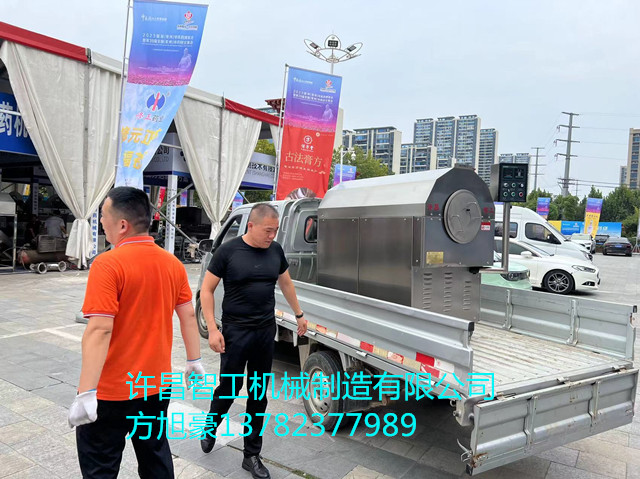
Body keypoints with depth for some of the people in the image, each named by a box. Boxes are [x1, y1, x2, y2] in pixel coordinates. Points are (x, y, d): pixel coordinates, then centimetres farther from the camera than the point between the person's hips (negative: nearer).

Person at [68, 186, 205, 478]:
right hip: (157, 385, 6)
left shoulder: (108, 264, -19)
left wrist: (86, 393, -22)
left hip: (112, 391, -5)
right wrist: (194, 361, 16)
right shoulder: (173, 263, 0)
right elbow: (188, 316, 6)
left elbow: (100, 330, -24)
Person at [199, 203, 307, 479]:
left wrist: (299, 314, 22)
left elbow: (286, 283, 18)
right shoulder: (228, 251, -10)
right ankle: (210, 428, 40)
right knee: (230, 388, 7)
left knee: (259, 394, 10)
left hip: (266, 331, 4)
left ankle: (252, 455, 26)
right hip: (235, 331, -4)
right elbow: (206, 290, -6)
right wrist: (213, 330, -12)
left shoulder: (275, 250, 3)